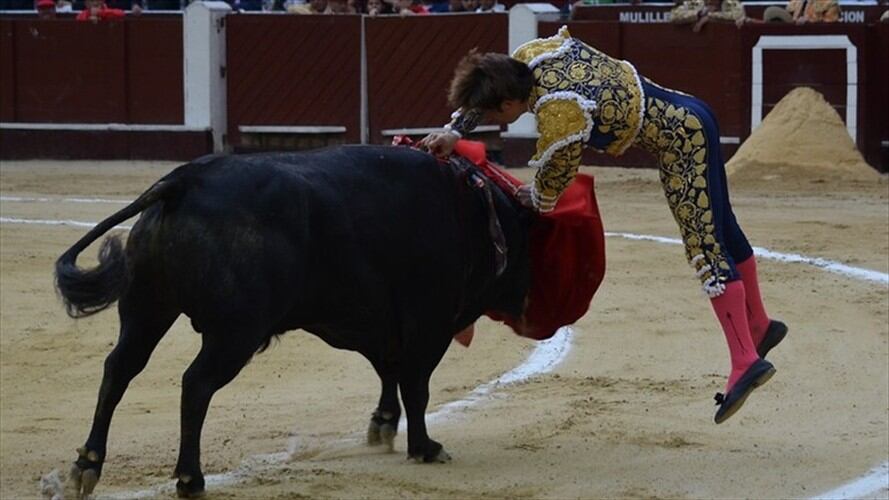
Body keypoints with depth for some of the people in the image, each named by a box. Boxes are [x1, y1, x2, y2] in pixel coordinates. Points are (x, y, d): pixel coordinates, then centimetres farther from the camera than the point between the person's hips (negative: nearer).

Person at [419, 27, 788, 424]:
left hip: (681, 142, -10)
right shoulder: (530, 56, -4)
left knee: (705, 247, -11)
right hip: (688, 119, 10)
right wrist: (454, 131, 7)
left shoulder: (560, 115, -26)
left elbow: (553, 181, -10)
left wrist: (534, 201, 11)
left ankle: (745, 362, -16)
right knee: (721, 230, 20)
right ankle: (759, 327, 34)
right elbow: (485, 94, 16)